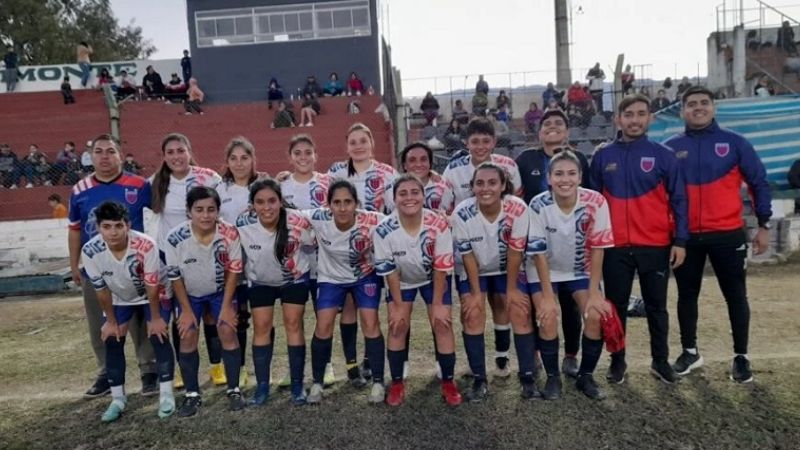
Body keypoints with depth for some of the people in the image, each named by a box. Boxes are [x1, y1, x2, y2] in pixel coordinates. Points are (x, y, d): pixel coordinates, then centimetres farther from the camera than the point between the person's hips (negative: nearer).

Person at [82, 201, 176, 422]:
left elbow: (152, 286, -26)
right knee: (112, 342, 0)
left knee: (159, 337, -11)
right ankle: (118, 399, 15)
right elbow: (101, 290, -14)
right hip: (119, 299, 3)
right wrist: (111, 321, -4)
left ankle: (166, 395, 1)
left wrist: (155, 318, -16)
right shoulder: (90, 251, -29)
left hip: (152, 296, -3)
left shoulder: (145, 245, -39)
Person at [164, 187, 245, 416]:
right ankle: (192, 394, 11)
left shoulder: (230, 234, -28)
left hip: (221, 291, 0)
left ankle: (234, 390, 5)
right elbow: (174, 276, -14)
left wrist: (226, 306, -13)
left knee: (228, 332, -10)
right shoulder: (175, 238, -29)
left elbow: (233, 271, -14)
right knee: (187, 337, -4)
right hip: (189, 294, 1)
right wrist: (186, 310, -10)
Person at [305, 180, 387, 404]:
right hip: (331, 277, 1)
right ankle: (317, 383, 12)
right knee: (323, 326, -7)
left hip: (365, 276, -1)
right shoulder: (318, 218, -28)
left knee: (370, 323, -9)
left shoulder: (373, 221, -31)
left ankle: (378, 383, 7)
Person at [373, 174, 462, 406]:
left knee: (442, 324, -6)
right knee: (397, 325, -7)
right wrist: (398, 306, -12)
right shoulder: (383, 230, -30)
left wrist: (438, 304, -15)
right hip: (402, 281, 1)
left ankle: (448, 382, 10)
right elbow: (389, 271, -18)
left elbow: (441, 268, -21)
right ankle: (397, 383, 10)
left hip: (433, 279, 0)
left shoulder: (439, 225, -32)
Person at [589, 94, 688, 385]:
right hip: (615, 247, 1)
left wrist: (680, 241, -6)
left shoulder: (663, 156, 0)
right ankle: (617, 361, 24)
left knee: (656, 307, 12)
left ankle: (661, 361, 28)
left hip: (656, 246, 0)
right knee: (616, 306, 10)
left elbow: (678, 200, 0)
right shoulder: (603, 157, 3)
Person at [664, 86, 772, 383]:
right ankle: (690, 351, 27)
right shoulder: (670, 148, 2)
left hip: (727, 234, -1)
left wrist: (763, 225, 0)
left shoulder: (734, 143, 0)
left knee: (735, 296, 7)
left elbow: (759, 183, 3)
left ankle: (741, 356, 21)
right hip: (686, 236, 1)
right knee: (687, 295, 11)